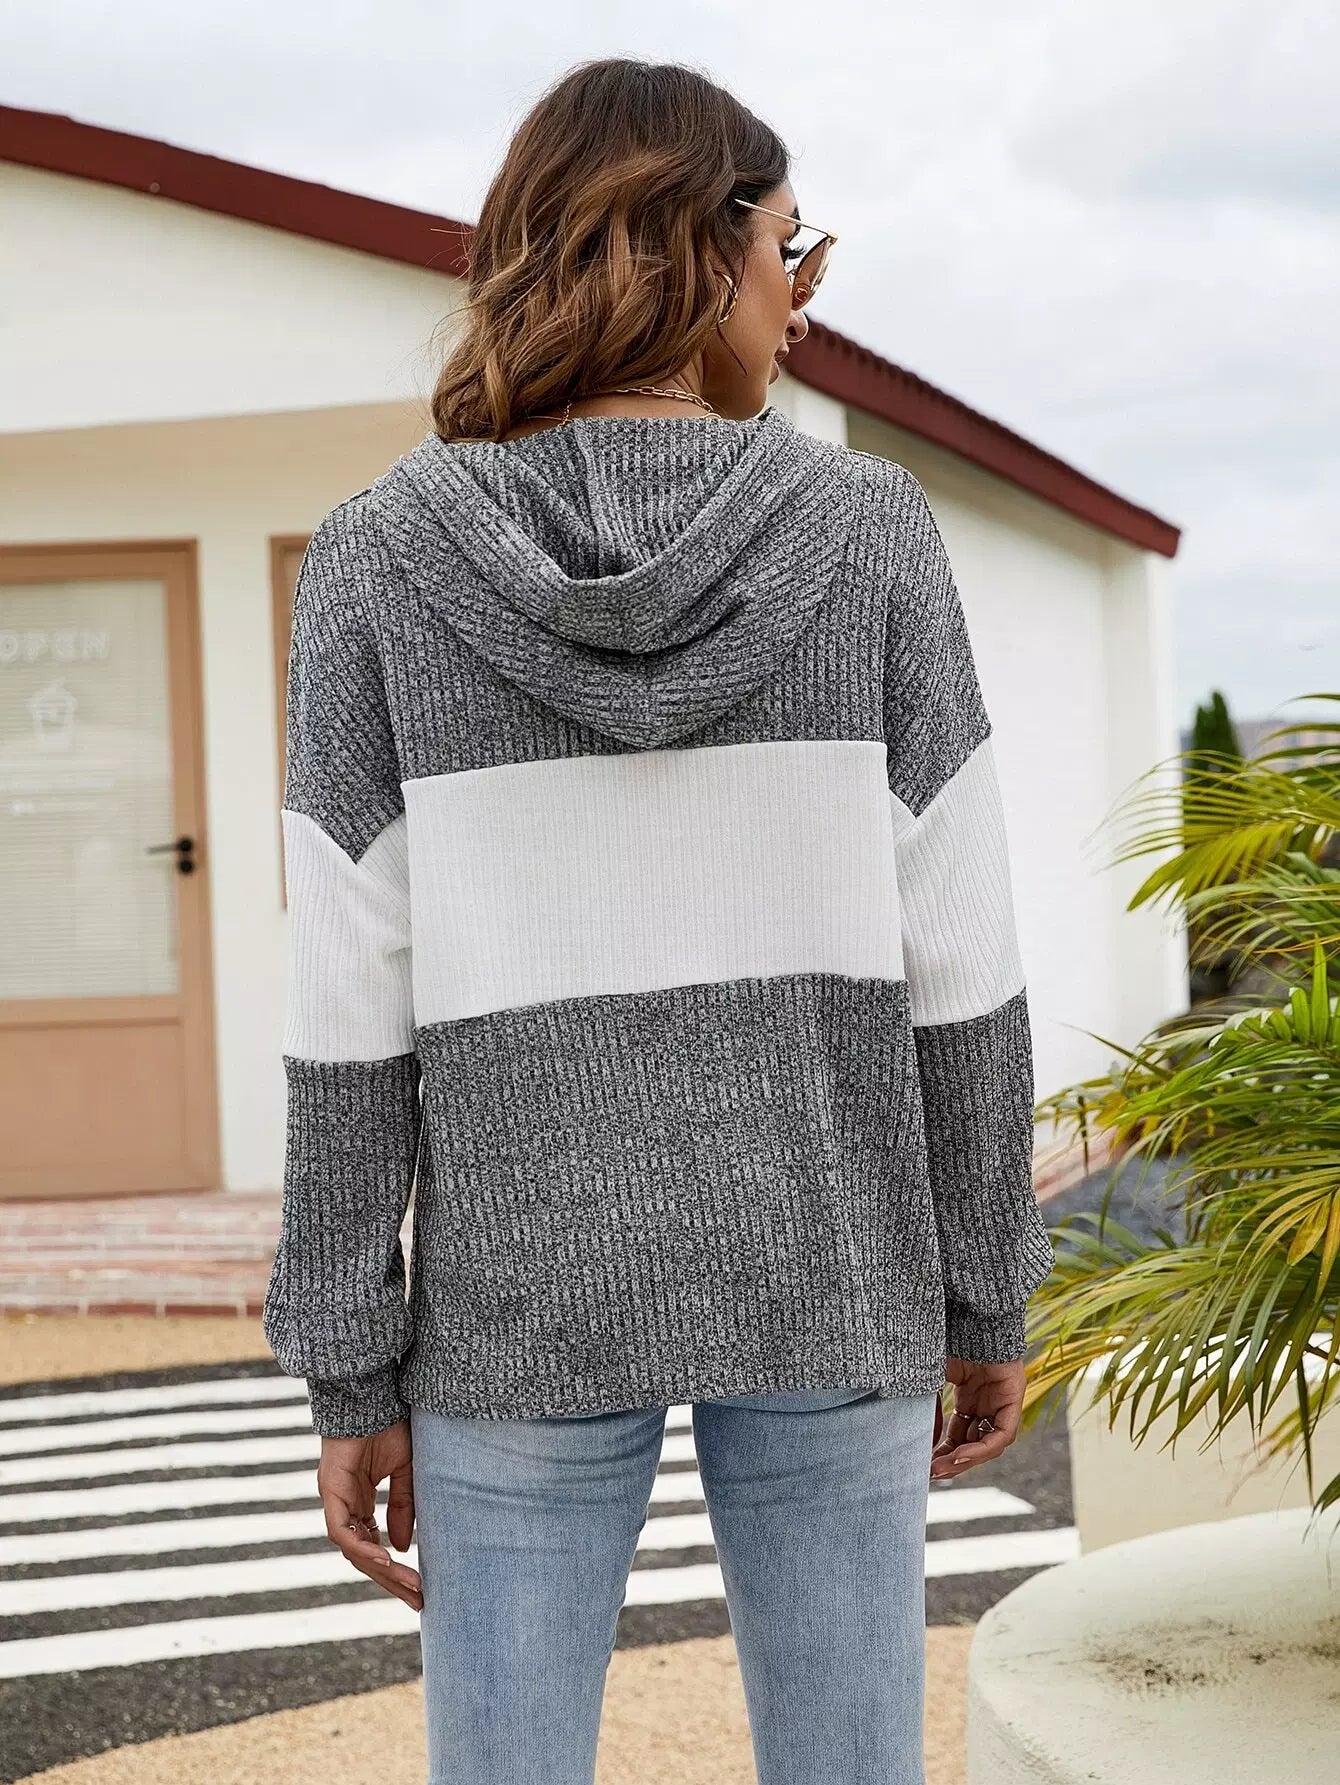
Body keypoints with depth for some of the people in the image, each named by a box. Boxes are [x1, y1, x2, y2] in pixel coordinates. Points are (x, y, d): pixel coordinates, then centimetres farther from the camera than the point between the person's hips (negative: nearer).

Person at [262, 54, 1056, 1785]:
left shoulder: (380, 557, -6)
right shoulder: (865, 531, -6)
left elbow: (356, 1007, -7)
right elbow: (953, 959, -4)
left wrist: (350, 1374, 0)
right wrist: (988, 1296, 6)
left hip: (527, 1290, 0)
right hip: (820, 1270, 1)